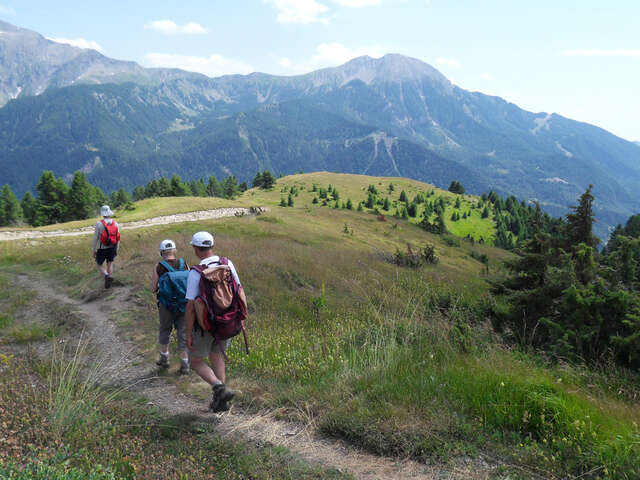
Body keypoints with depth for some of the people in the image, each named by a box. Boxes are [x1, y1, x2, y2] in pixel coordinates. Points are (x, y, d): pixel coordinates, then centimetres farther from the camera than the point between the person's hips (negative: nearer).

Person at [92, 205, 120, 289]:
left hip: (102, 249, -3)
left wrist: (94, 251, -1)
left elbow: (95, 238, -13)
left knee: (100, 266, 13)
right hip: (112, 248, 3)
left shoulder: (99, 224, -18)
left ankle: (107, 276, -15)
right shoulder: (115, 224, -6)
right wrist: (117, 250, 13)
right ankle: (108, 284, 18)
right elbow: (118, 238, 1)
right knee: (110, 265, 18)